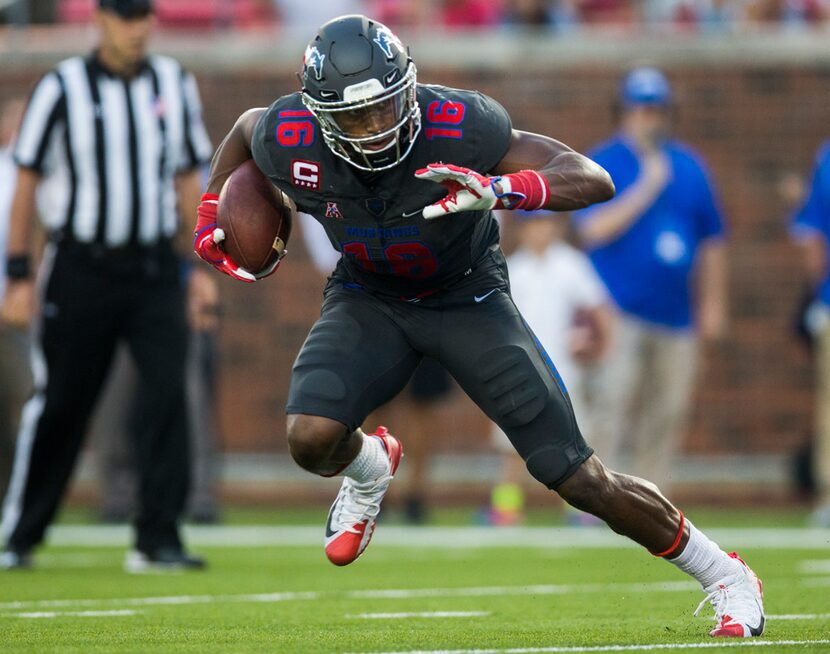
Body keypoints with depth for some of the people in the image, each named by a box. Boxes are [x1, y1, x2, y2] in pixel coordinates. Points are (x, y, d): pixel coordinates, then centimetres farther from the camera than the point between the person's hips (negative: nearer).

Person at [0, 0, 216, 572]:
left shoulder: (174, 84, 6)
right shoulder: (63, 88, -4)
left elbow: (189, 178, 13)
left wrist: (204, 266, 7)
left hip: (154, 268, 2)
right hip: (81, 267, -2)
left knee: (169, 391, -11)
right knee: (59, 403, 3)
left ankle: (158, 540, -7)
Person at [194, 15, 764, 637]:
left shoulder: (457, 126, -33)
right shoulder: (290, 141, -23)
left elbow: (596, 180, -34)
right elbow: (246, 126, 5)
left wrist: (500, 189, -50)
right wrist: (211, 215, 1)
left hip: (467, 299, -2)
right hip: (369, 300, 2)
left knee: (581, 480, -7)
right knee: (312, 439, -26)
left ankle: (725, 576, 13)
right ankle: (369, 469, 14)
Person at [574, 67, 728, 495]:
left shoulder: (689, 167, 13)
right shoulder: (601, 165, 0)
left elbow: (711, 239, 18)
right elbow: (594, 228, -14)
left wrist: (712, 305, 14)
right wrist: (648, 186, -14)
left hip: (676, 317, 5)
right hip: (620, 313, -5)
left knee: (666, 420, 3)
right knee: (612, 407, -14)